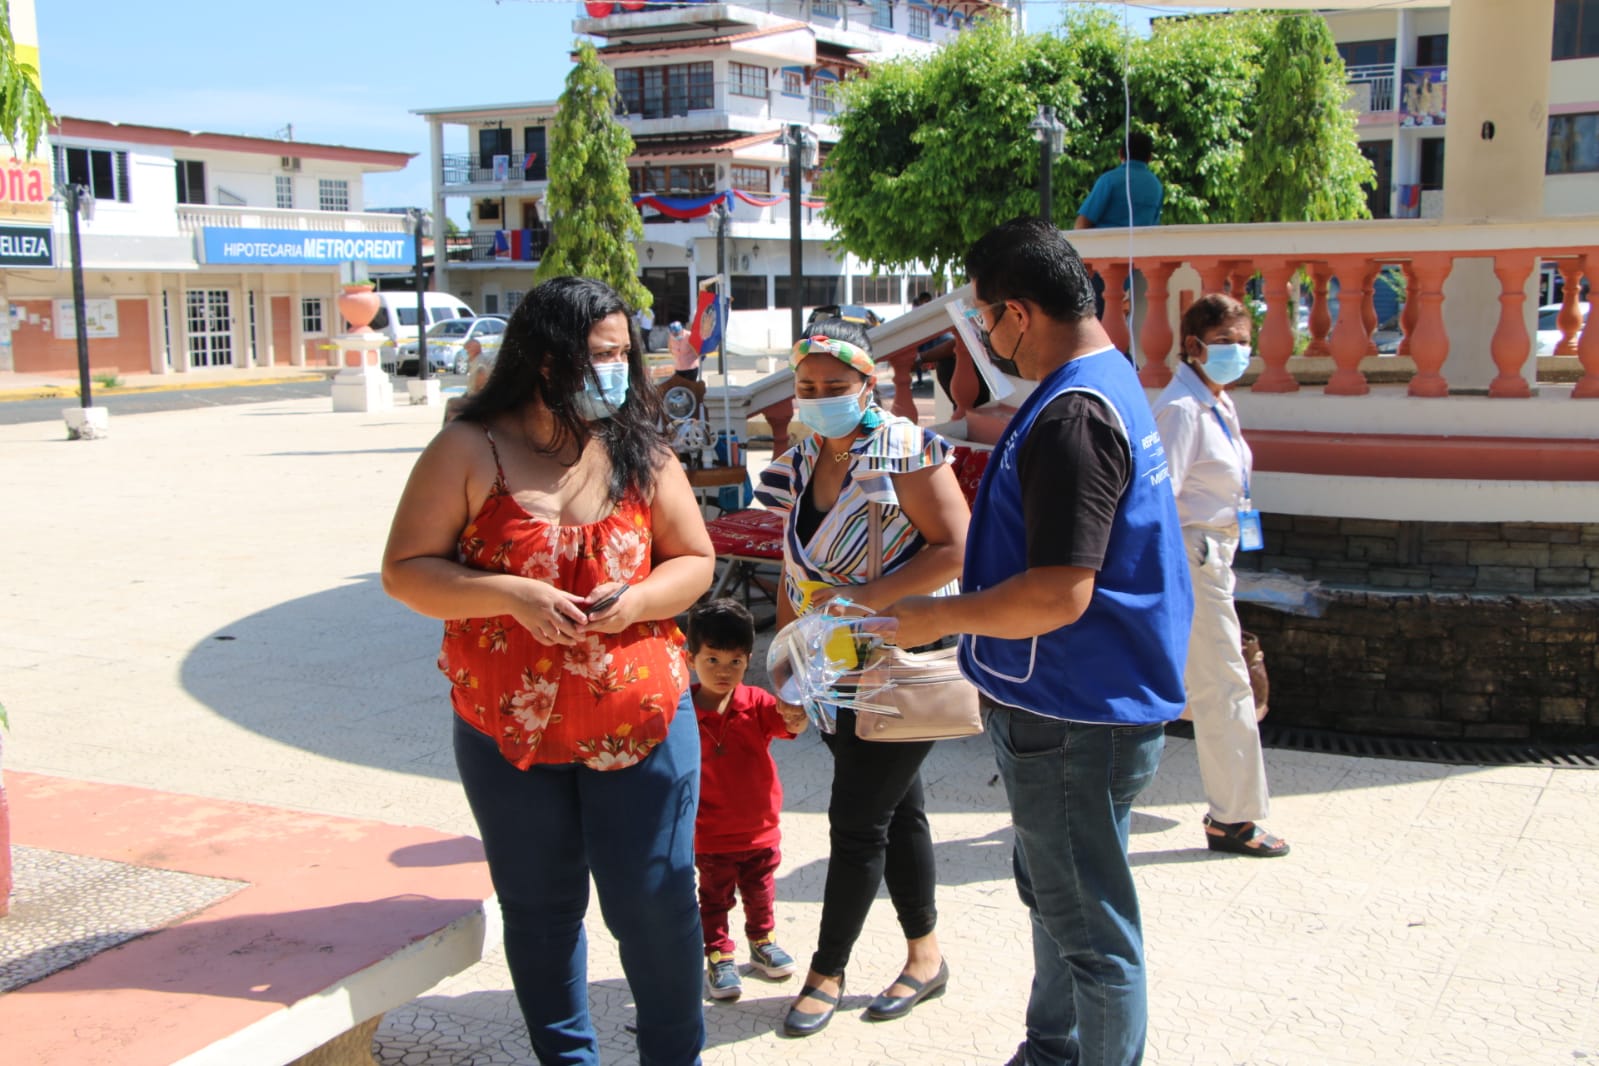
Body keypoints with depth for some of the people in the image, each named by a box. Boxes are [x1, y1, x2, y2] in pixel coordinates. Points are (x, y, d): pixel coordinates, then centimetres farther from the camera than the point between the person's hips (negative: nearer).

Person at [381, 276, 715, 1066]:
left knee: (655, 905, 5)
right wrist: (508, 595, -21)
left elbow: (695, 559, 7)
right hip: (510, 732, 0)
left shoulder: (639, 453, 2)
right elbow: (405, 570, -7)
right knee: (541, 911, 14)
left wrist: (640, 599, -14)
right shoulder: (471, 452, -6)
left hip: (642, 725, 1)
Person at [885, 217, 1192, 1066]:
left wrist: (941, 617, -18)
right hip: (1075, 706, 11)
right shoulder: (1108, 380, 9)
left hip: (1072, 722, -11)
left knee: (1091, 930, 4)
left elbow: (1059, 594, -30)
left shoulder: (1072, 416, -25)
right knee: (1054, 895, 25)